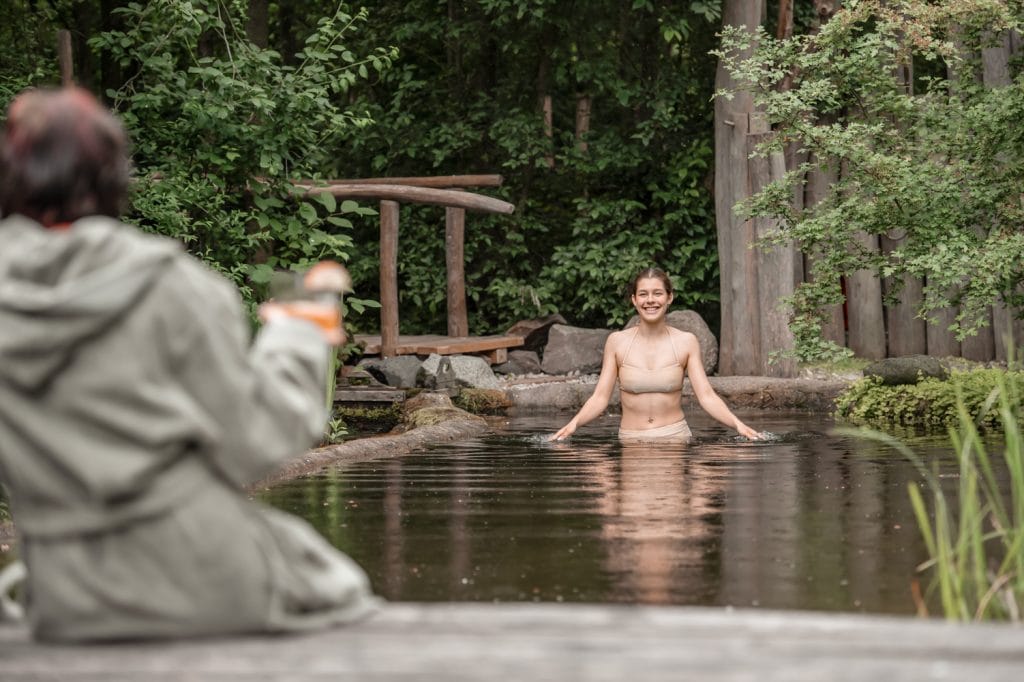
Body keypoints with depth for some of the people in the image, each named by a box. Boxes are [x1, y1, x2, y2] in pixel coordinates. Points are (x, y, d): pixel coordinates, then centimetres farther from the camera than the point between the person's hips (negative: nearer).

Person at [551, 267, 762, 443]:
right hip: (631, 441, 1)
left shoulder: (686, 342, 2)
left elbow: (706, 396, -2)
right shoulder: (617, 342, 2)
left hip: (675, 436, -1)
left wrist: (737, 424, -16)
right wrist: (574, 423, -16)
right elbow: (600, 397, 1)